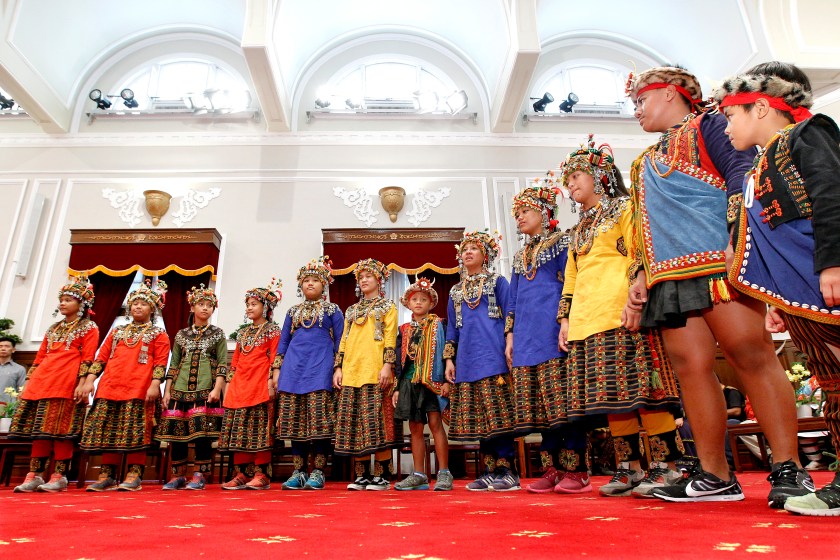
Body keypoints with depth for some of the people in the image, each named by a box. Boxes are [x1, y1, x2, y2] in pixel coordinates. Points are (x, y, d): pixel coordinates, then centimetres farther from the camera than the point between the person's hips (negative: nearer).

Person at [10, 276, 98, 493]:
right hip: (42, 382, 7)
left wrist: (83, 382, -16)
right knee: (39, 429, 6)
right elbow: (40, 357, 21)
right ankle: (34, 475, 11)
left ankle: (59, 476, 0)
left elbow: (88, 359, -6)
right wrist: (29, 381, 14)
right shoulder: (53, 328, 23)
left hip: (67, 384, -6)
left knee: (61, 429, -6)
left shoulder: (89, 328, 3)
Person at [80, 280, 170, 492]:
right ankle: (107, 475, 14)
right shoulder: (116, 332, 22)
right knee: (108, 430, 6)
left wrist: (154, 384, -13)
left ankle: (134, 475, -1)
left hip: (139, 389, -5)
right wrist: (90, 379, 7)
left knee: (135, 431, -6)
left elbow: (160, 363, -2)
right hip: (110, 387, 5)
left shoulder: (158, 334, 7)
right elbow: (101, 357, 18)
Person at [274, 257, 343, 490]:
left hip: (320, 367, -4)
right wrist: (277, 369, 10)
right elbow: (283, 341, 18)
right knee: (294, 419, 3)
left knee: (319, 419, -9)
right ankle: (298, 472, 11)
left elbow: (339, 342, 4)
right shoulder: (293, 311, 18)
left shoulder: (333, 310, 8)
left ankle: (317, 472, 0)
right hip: (294, 367, 4)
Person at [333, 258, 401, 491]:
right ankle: (362, 476, 9)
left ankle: (382, 476, -1)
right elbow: (343, 341, 19)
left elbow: (390, 338, -2)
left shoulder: (387, 306, 10)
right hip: (351, 372, 5)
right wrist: (338, 367, 8)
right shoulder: (351, 310, 23)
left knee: (378, 421, -8)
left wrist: (387, 365, -13)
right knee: (355, 423, 2)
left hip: (375, 371, -5)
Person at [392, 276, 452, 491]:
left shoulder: (437, 325, 3)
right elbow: (399, 360, 14)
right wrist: (397, 387, 10)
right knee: (415, 427, 7)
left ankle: (444, 473, 0)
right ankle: (418, 475, 13)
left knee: (435, 423, -7)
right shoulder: (404, 330, 14)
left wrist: (445, 381, -11)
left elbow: (443, 353, -3)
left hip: (432, 381, -4)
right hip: (410, 382, 5)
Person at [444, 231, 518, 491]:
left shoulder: (497, 282, 9)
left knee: (497, 413, -8)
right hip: (467, 360, 5)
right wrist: (449, 359, 11)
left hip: (493, 356, -5)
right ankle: (490, 471, 11)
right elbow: (451, 328, 20)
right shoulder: (456, 291, 21)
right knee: (478, 417, 4)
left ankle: (507, 471, -1)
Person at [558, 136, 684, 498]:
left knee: (640, 387, -9)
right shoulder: (579, 229, 26)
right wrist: (566, 317, 17)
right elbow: (571, 278, 24)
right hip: (587, 319, 7)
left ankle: (665, 465, 1)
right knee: (610, 394, 5)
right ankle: (629, 468, 13)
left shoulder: (623, 208, 7)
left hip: (622, 313, -7)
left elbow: (640, 256, -5)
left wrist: (634, 298, -18)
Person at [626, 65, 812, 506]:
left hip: (716, 261, -6)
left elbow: (742, 173, -5)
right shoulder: (646, 161, 30)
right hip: (668, 275, 6)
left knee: (750, 352, -11)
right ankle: (714, 476, 5)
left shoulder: (707, 126, 11)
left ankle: (789, 469, -1)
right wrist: (641, 274, 16)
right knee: (689, 364, -1)